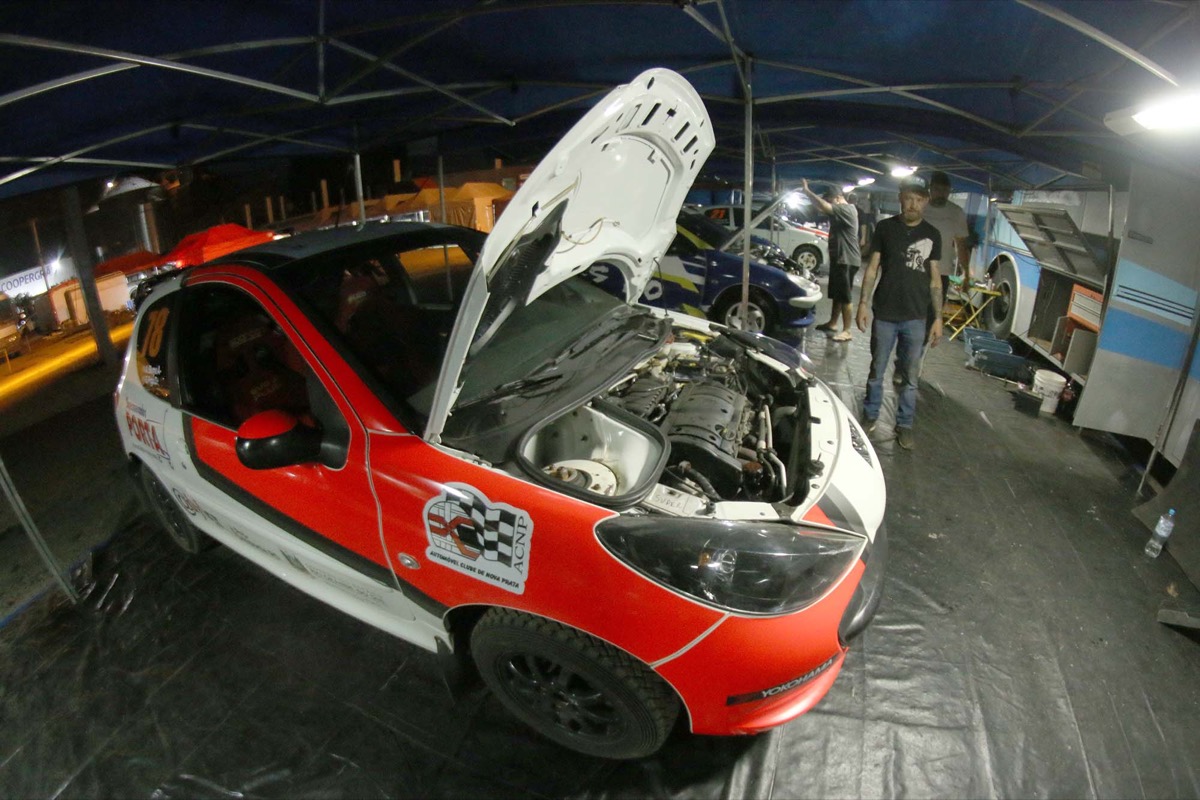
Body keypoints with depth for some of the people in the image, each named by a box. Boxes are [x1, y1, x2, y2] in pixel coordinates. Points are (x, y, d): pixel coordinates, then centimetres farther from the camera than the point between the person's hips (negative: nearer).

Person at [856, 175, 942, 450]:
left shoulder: (932, 235, 5)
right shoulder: (885, 227, 0)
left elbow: (934, 278, 8)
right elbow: (873, 268, 2)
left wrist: (938, 317, 4)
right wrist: (863, 303, -6)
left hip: (916, 318, 1)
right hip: (884, 315, -1)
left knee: (910, 377, 8)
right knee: (877, 371, 10)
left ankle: (904, 425, 20)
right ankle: (870, 417, 26)